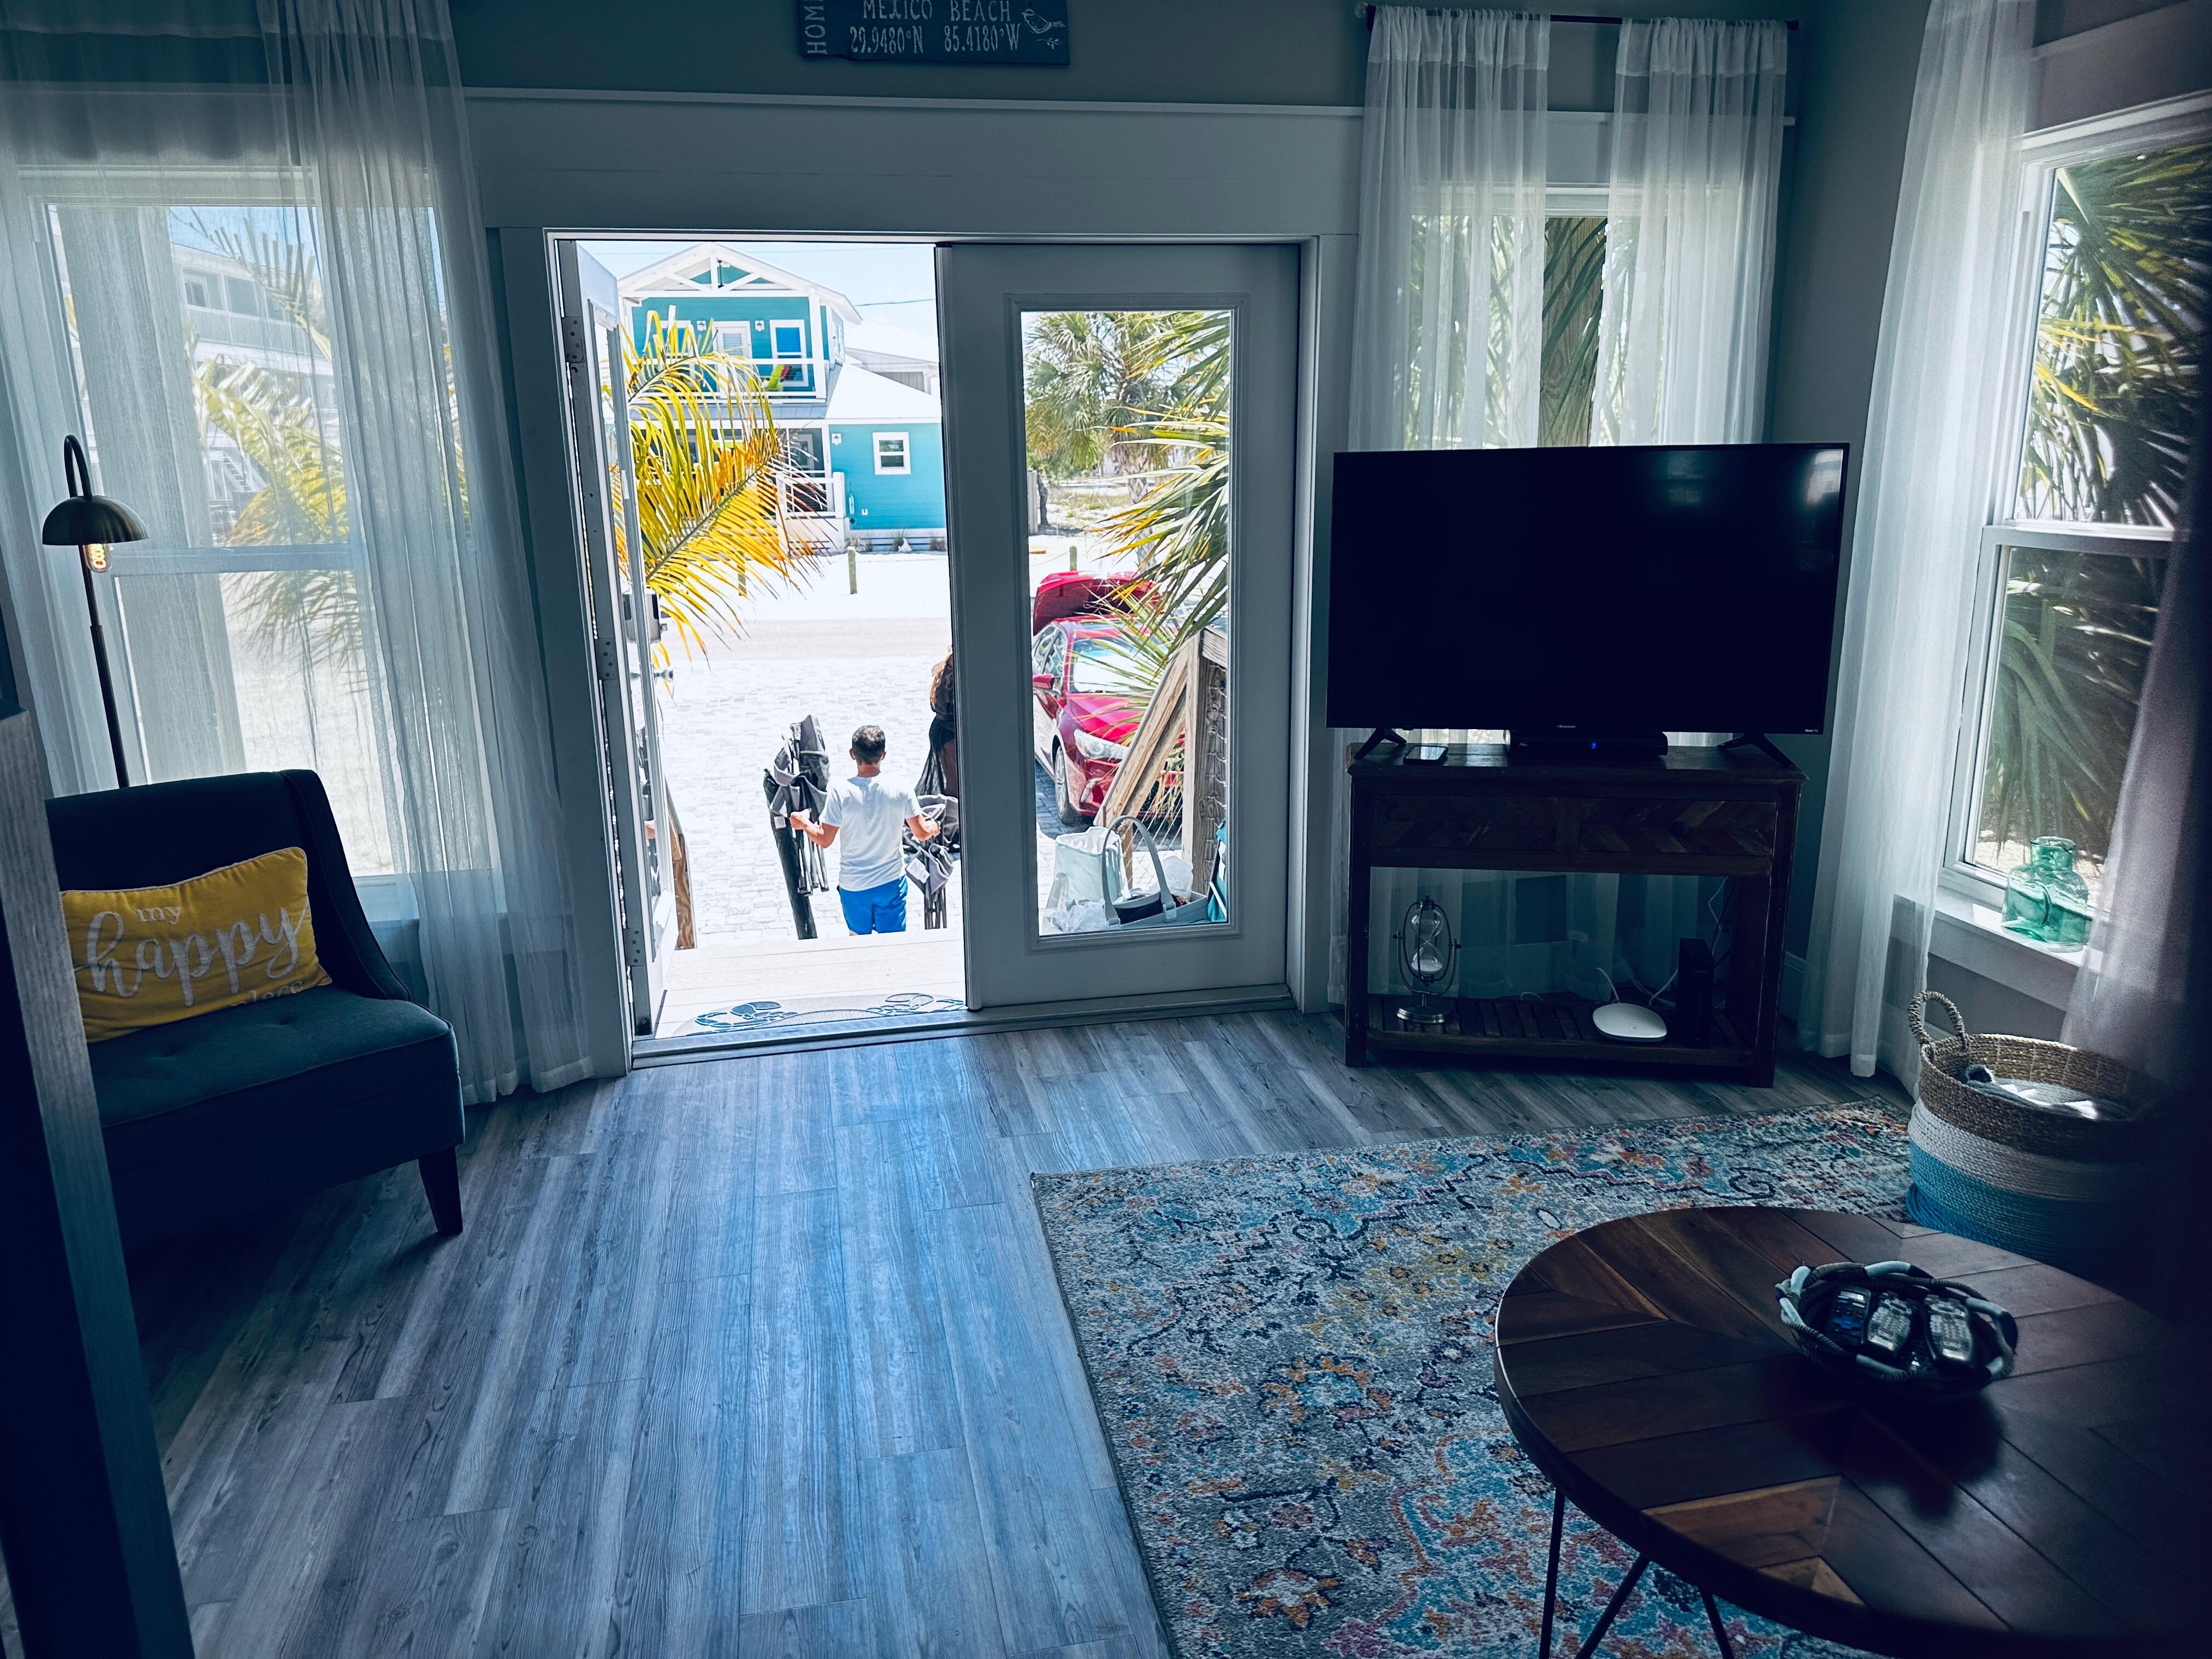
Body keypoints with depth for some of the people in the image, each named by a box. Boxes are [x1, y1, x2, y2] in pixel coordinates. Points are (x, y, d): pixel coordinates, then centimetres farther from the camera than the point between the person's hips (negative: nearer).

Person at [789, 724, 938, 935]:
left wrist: (804, 823, 8)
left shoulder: (840, 792, -16)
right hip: (891, 882, 1)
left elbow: (824, 840, -11)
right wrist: (933, 827, 22)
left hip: (853, 886, -1)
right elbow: (922, 833, -2)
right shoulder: (901, 790, -12)